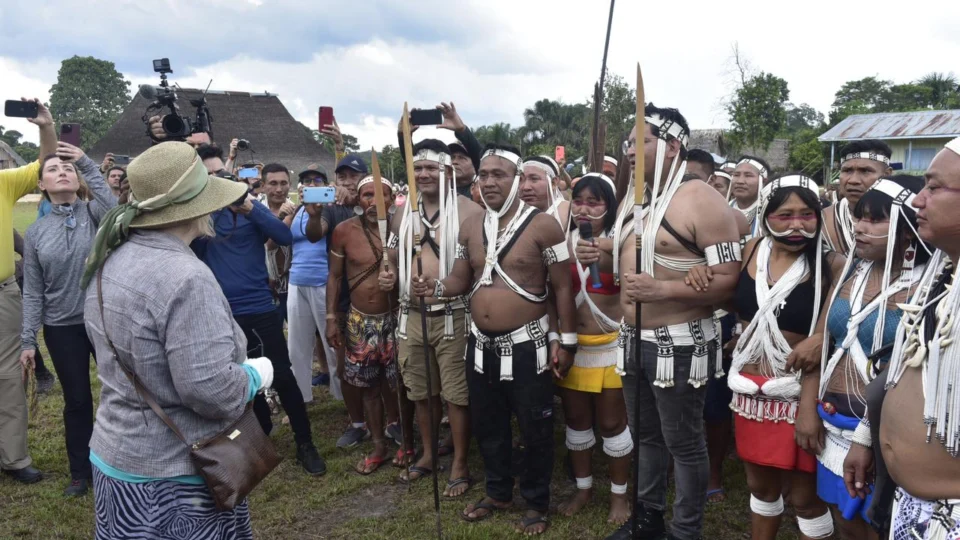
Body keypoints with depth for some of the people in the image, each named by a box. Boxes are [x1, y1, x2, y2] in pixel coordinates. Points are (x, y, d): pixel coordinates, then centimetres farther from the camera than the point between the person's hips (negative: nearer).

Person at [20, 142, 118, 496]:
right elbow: (32, 291, 4)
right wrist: (28, 339, 1)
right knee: (77, 401, 12)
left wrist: (88, 165, -24)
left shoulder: (94, 213, -2)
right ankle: (81, 472, 29)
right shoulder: (35, 233, 2)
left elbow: (116, 212, -29)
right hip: (61, 329, 2)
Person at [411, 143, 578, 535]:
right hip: (481, 346, 6)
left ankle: (536, 503, 28)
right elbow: (461, 279, 11)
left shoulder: (542, 225, -10)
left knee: (535, 429, 7)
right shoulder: (470, 227, 5)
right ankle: (498, 492, 39)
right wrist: (435, 288, -11)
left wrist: (566, 341, -9)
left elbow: (563, 287, -8)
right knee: (487, 425, 18)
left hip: (527, 345, -5)